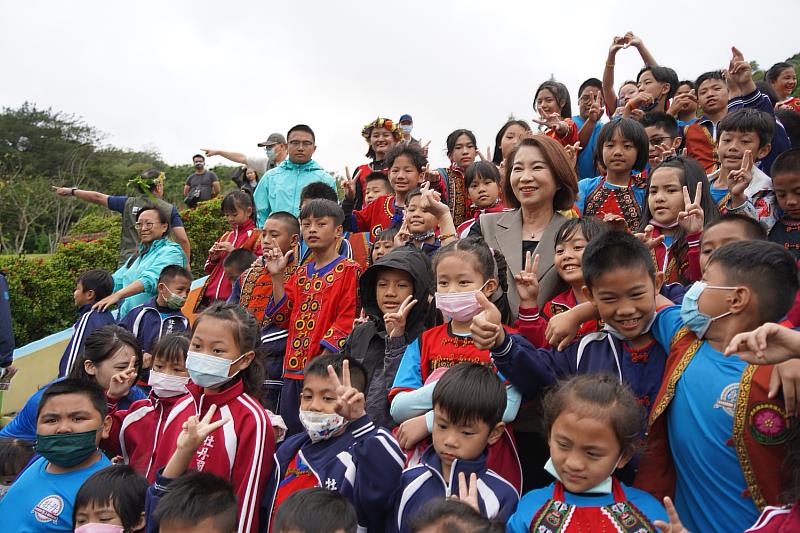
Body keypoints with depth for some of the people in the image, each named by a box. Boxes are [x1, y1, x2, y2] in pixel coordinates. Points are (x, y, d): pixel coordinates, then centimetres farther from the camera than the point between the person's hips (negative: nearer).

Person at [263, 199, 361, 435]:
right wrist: (277, 277, 2)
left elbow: (348, 318, -12)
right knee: (289, 429, 15)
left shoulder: (348, 270, -4)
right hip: (294, 366, 7)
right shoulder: (301, 273, 16)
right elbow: (284, 318, 10)